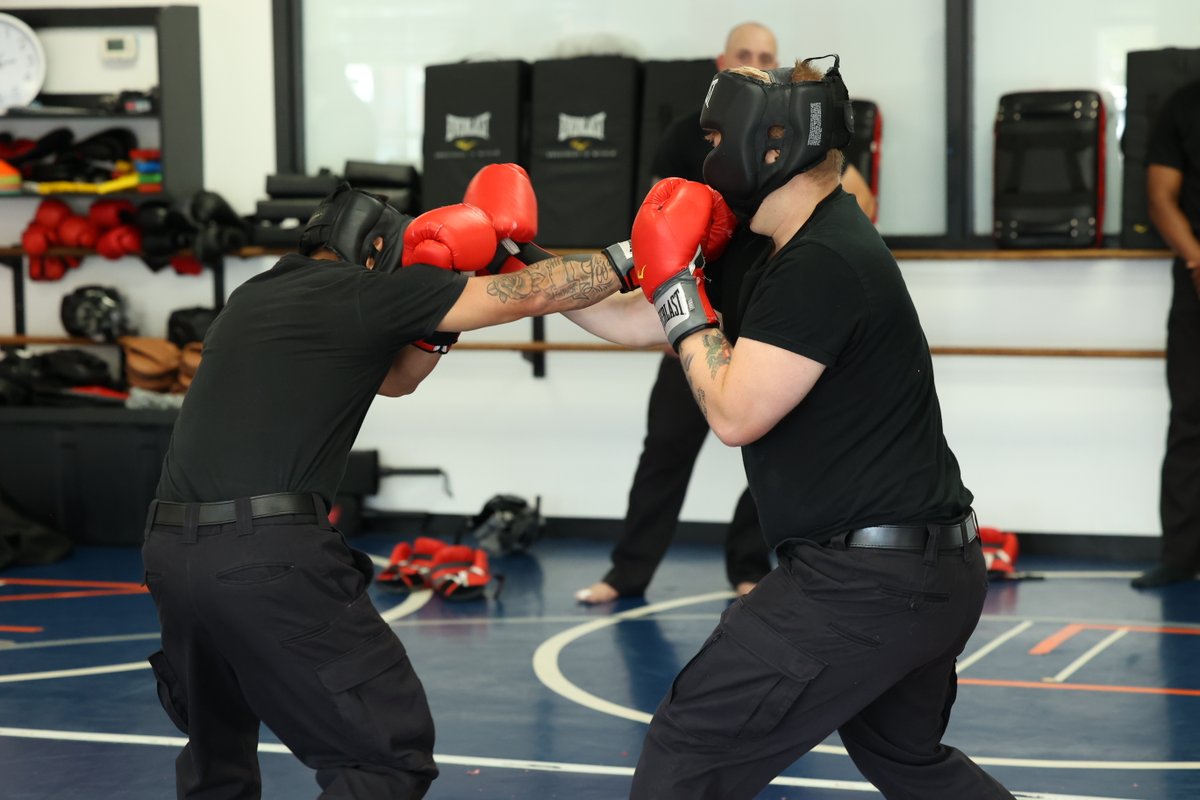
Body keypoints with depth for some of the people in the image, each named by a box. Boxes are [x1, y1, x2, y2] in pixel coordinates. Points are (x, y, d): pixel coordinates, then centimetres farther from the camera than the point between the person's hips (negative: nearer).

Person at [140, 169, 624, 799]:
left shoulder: (255, 298, 23)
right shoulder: (365, 292, 1)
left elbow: (392, 377, 32)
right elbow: (528, 295, 2)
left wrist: (435, 319, 18)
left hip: (173, 550, 8)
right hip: (270, 557, -8)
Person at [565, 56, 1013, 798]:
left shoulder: (823, 264, -20)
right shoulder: (783, 253, 12)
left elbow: (735, 413, -20)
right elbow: (640, 322, 16)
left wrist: (676, 285, -11)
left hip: (867, 584, -11)